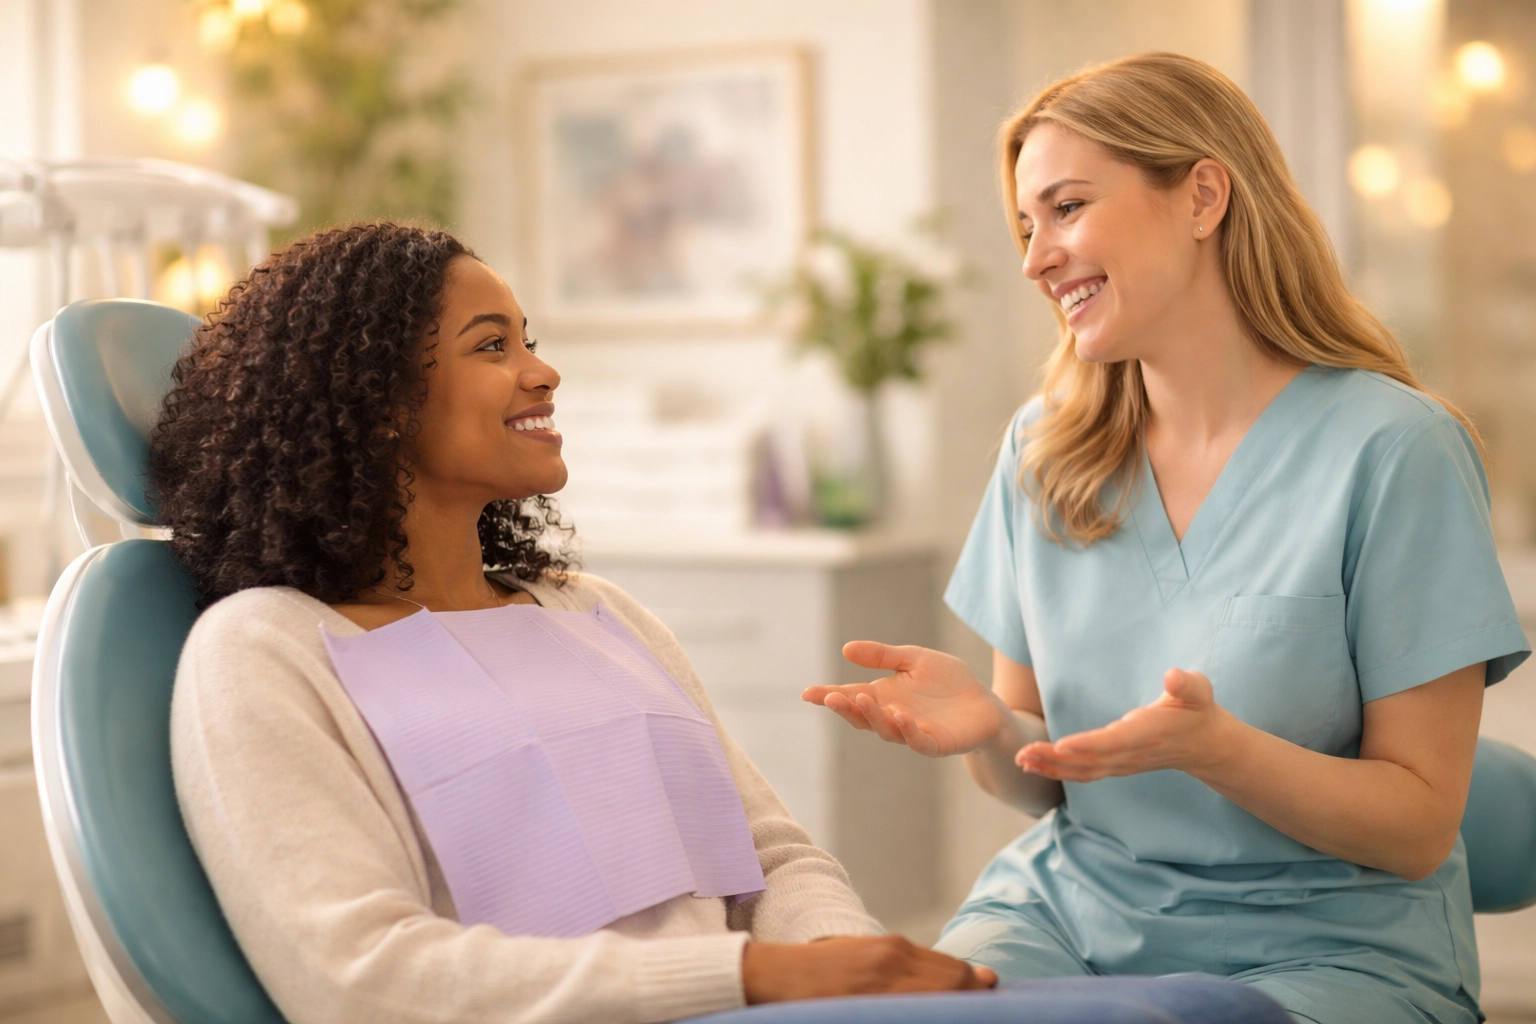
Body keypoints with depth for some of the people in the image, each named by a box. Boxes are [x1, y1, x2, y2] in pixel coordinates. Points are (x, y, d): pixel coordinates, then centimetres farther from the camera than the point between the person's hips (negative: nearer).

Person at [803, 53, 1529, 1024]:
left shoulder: (1390, 451, -11)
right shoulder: (1045, 448, 6)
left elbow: (1421, 825, -10)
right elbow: (1041, 784, 10)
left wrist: (1214, 746, -27)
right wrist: (990, 727, -13)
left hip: (1325, 946, -4)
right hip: (1070, 904, 4)